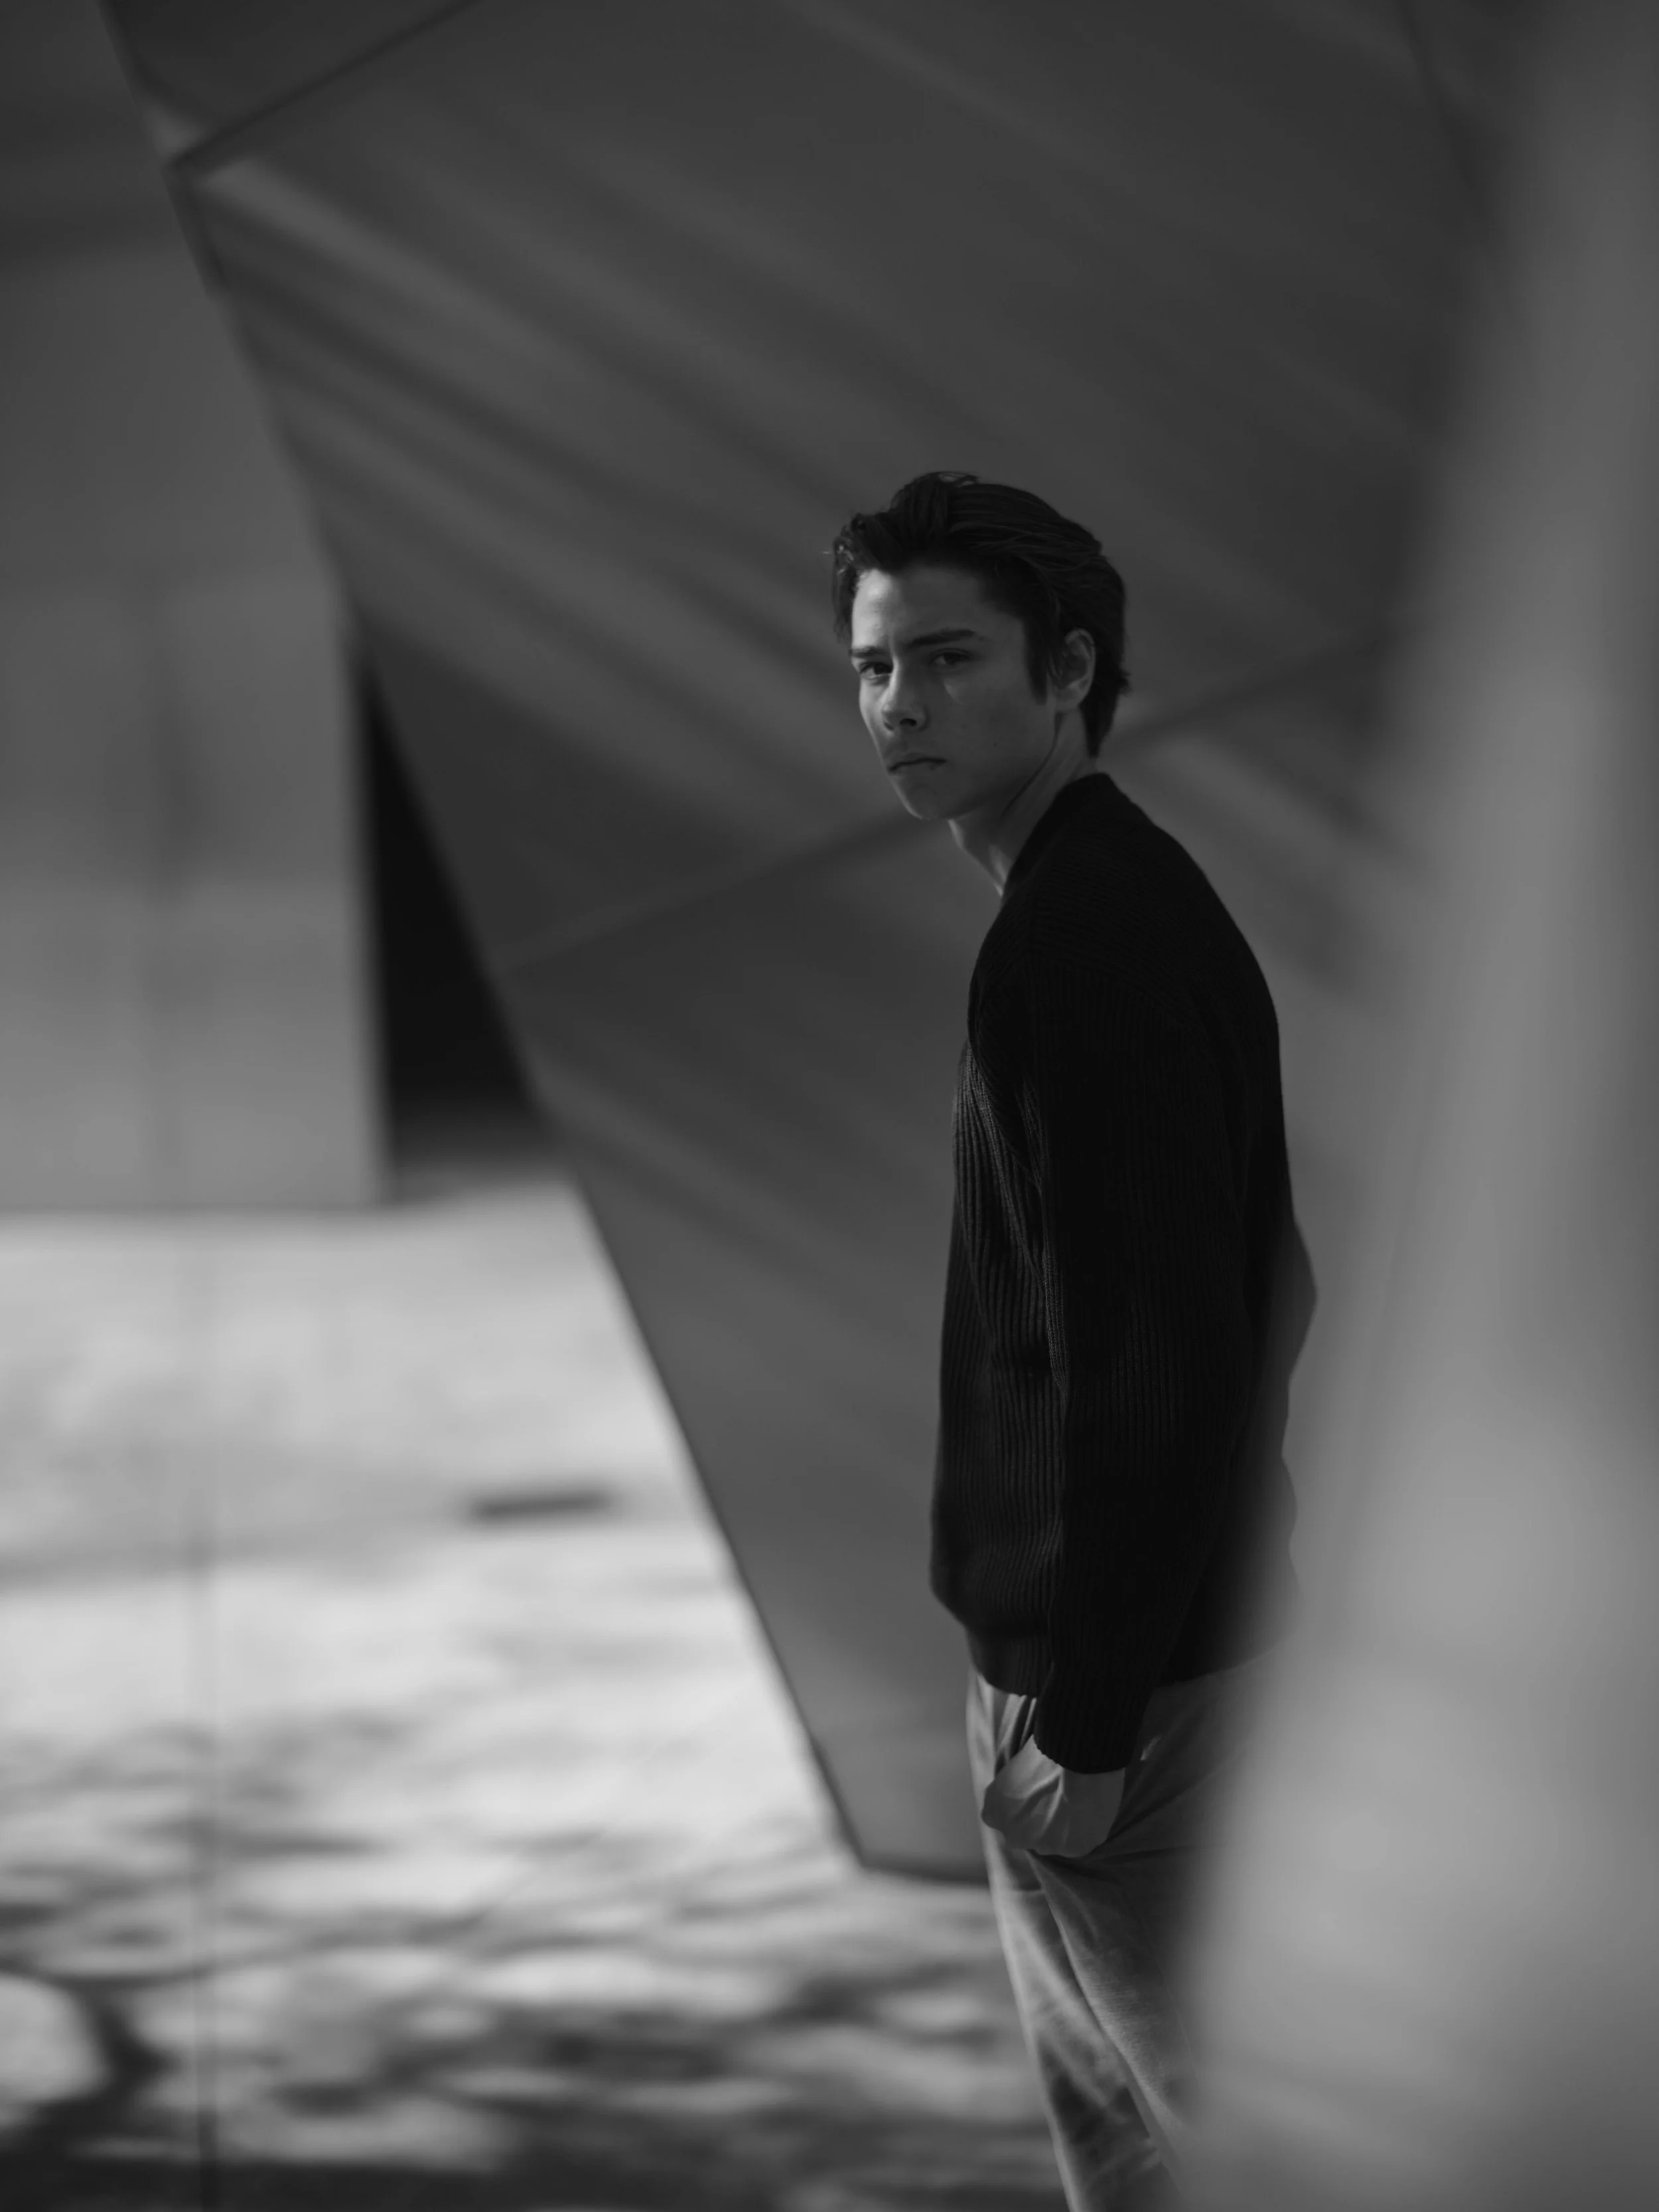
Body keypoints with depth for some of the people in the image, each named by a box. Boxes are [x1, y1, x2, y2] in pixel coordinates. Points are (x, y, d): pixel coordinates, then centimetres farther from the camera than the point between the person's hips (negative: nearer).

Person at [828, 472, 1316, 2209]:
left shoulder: (1068, 947, -21)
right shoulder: (1145, 905, 12)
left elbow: (1137, 1359, -25)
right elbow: (1263, 1290, 19)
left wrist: (1082, 1720, -22)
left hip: (1116, 1667, -10)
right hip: (1202, 1609, 10)